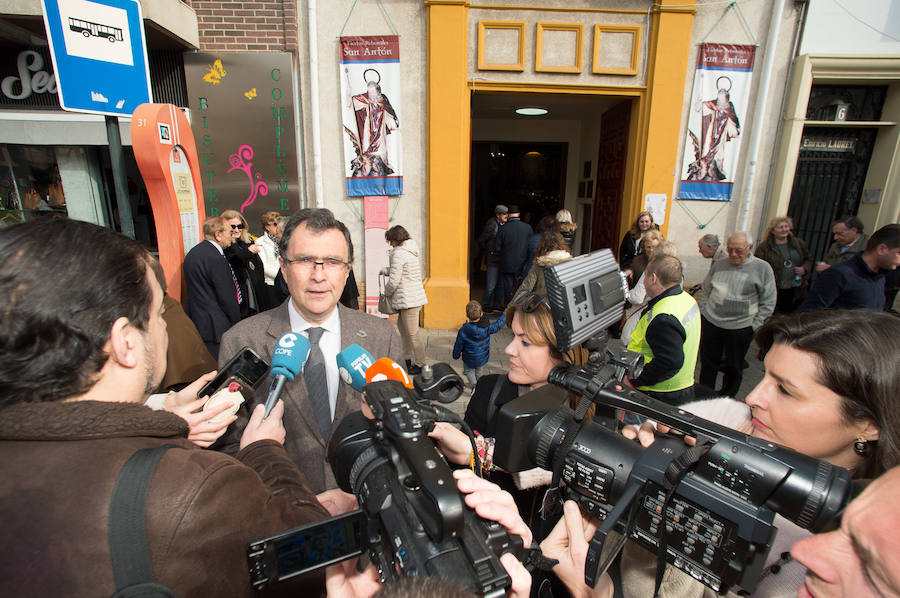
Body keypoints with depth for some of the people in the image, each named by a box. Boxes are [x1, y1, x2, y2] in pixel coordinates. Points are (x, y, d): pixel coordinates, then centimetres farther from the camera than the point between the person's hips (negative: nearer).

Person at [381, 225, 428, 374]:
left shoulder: (399, 253, -18)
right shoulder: (411, 250, 11)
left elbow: (394, 281, -19)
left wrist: (387, 293, 0)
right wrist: (386, 270, 28)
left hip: (408, 299, -10)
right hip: (413, 296, 10)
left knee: (412, 334, 1)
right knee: (402, 327, 21)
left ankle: (420, 364, 12)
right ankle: (409, 359, 32)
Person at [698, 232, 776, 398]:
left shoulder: (762, 269, -5)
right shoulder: (719, 265, 4)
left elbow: (768, 303, -2)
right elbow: (706, 291, 15)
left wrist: (754, 327, -6)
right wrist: (702, 314, 9)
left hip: (740, 328, -3)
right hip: (710, 323, 3)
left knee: (733, 368, 12)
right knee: (708, 363, 12)